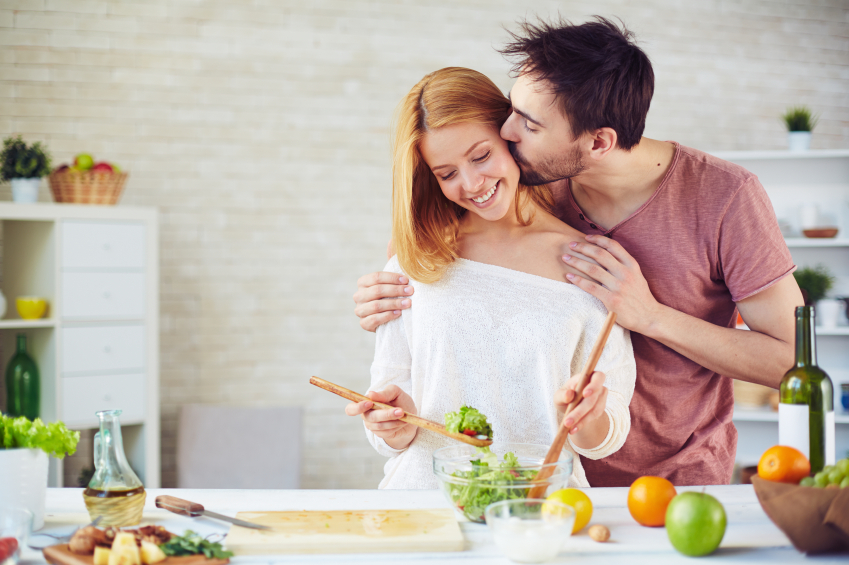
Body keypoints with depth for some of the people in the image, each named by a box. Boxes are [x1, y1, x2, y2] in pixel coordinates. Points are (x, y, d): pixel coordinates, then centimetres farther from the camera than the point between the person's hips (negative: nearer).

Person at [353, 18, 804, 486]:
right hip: (560, 472, 3)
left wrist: (650, 315, -22)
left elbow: (796, 360, -14)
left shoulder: (725, 199, -17)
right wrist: (385, 301, -11)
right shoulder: (537, 184, -6)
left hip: (681, 478, -2)